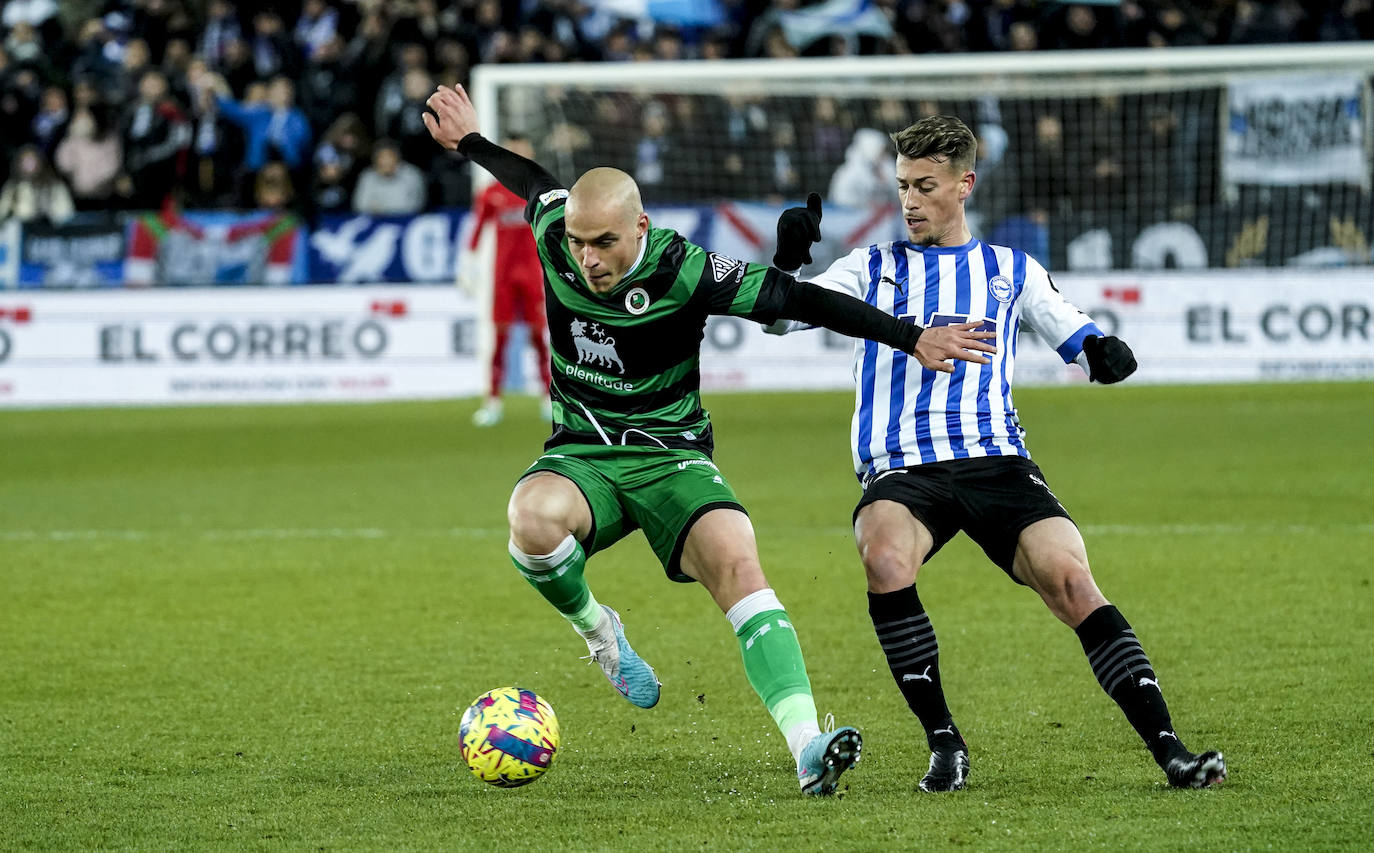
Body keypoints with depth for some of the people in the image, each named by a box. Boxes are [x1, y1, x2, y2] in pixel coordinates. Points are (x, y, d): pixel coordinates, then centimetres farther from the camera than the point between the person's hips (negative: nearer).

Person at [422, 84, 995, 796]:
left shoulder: (685, 271, -17)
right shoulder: (554, 235, -6)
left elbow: (796, 299, -12)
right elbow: (535, 181, 18)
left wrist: (912, 339, -12)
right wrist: (469, 142, 35)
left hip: (672, 459, -2)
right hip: (581, 457, 2)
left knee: (736, 562, -31)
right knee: (533, 517, -35)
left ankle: (806, 745, -42)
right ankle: (594, 629, -1)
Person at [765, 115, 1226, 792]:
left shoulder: (1012, 271, 19)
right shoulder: (872, 268, 18)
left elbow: (1078, 340, 18)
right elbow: (779, 316, 10)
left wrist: (1102, 352, -6)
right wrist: (787, 260, -10)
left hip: (997, 461, 1)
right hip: (902, 468, -1)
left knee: (1071, 580, -22)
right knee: (884, 557, -33)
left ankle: (1168, 750, -21)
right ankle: (944, 744, -20)